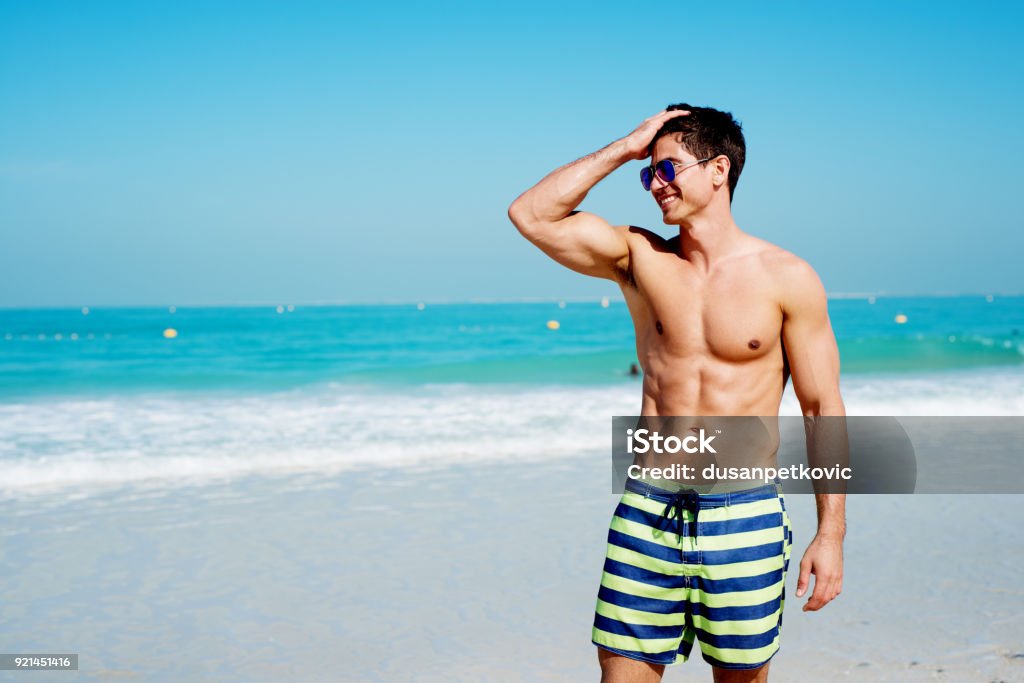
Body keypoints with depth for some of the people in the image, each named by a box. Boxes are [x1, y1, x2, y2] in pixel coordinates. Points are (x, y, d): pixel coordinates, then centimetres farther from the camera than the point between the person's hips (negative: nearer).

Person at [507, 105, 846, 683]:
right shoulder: (640, 258, 5)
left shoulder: (787, 279, -2)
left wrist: (831, 532, -4)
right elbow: (531, 215, -3)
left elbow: (823, 407, 0)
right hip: (647, 512, 2)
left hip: (744, 518, -2)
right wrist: (624, 149, -2)